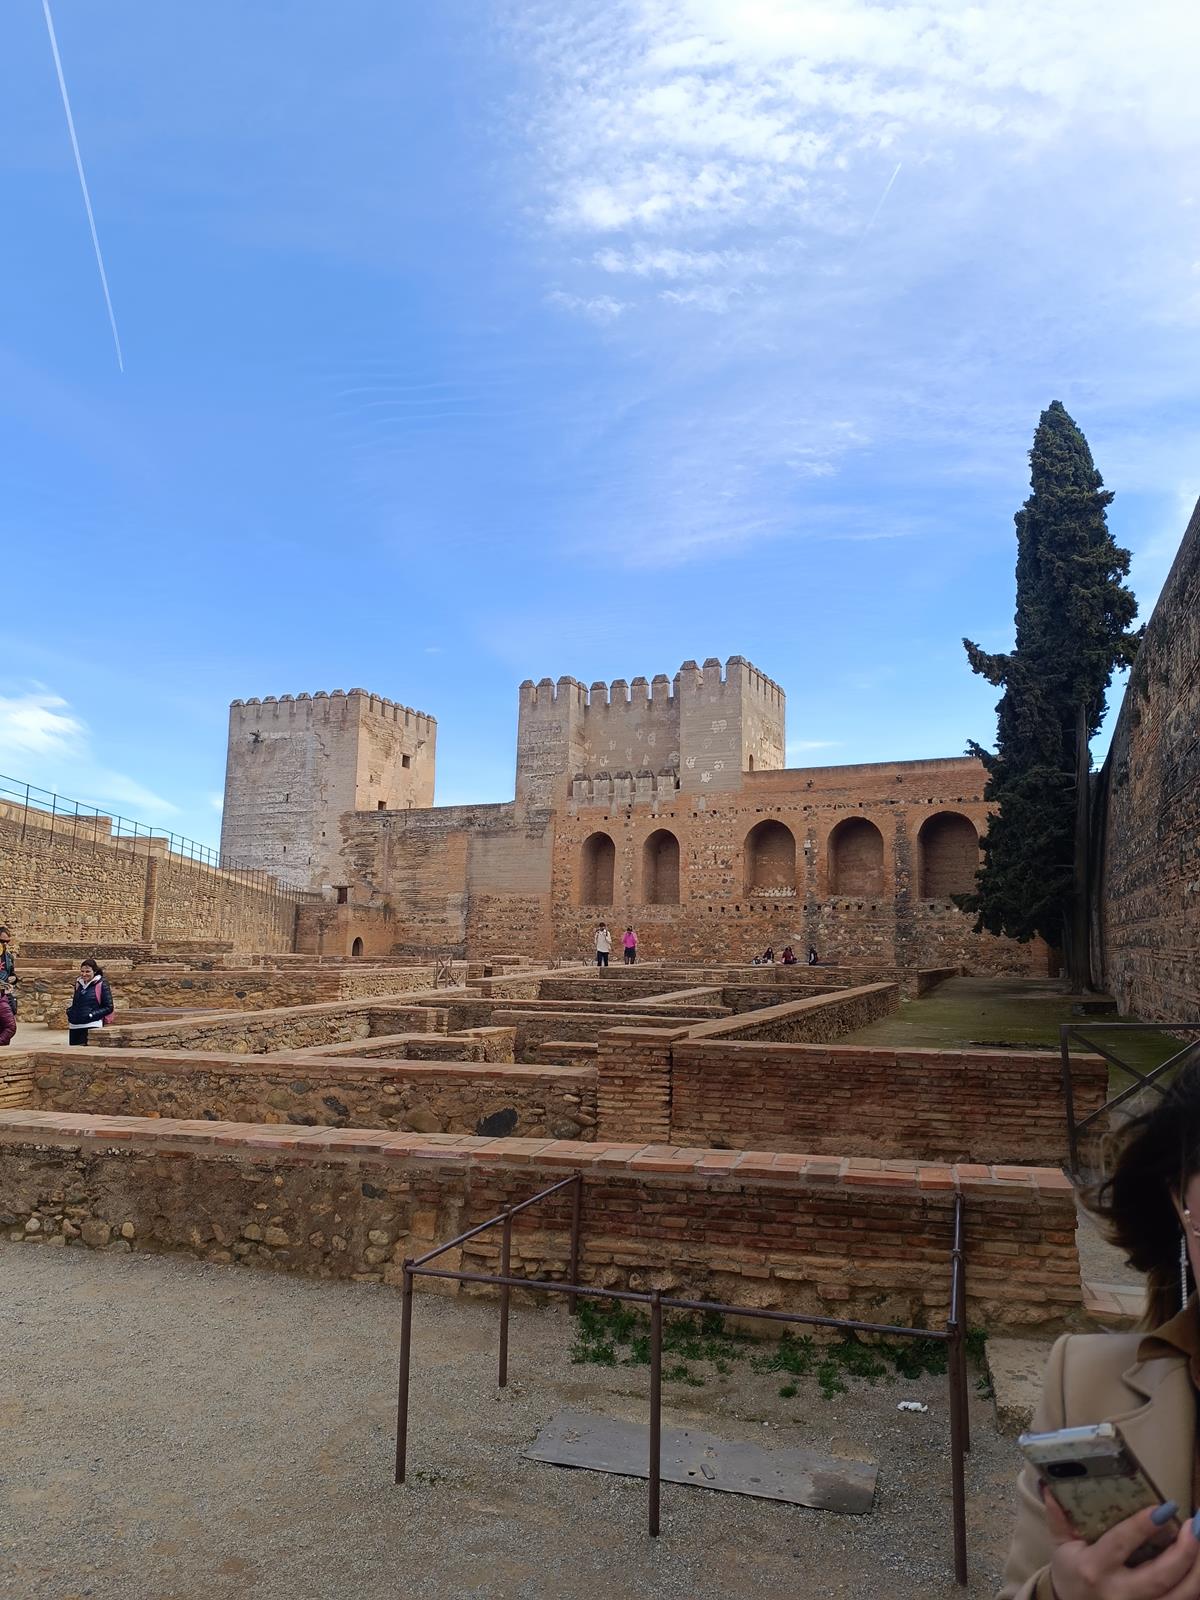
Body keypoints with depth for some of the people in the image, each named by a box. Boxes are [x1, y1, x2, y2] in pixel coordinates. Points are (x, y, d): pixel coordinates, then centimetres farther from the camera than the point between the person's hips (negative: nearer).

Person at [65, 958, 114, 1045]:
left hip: (92, 1027, -6)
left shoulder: (101, 984, -4)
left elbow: (108, 1008, -5)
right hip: (74, 1027, 6)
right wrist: (69, 1012, 9)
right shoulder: (78, 983, 13)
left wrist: (91, 1015, -13)